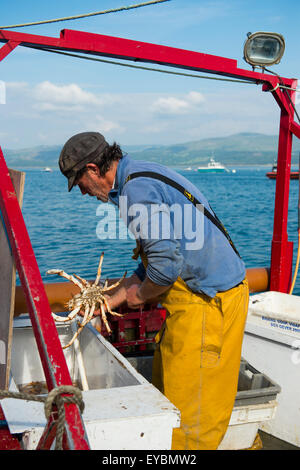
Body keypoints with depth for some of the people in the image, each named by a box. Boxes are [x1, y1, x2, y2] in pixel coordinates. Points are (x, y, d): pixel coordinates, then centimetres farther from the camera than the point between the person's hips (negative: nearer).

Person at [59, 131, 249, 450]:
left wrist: (140, 295, -5)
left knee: (188, 403, 2)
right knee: (166, 386, 19)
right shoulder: (142, 178, 14)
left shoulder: (137, 189, -18)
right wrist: (110, 301, 20)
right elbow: (157, 256, 20)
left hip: (208, 302, -10)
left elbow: (166, 263, -26)